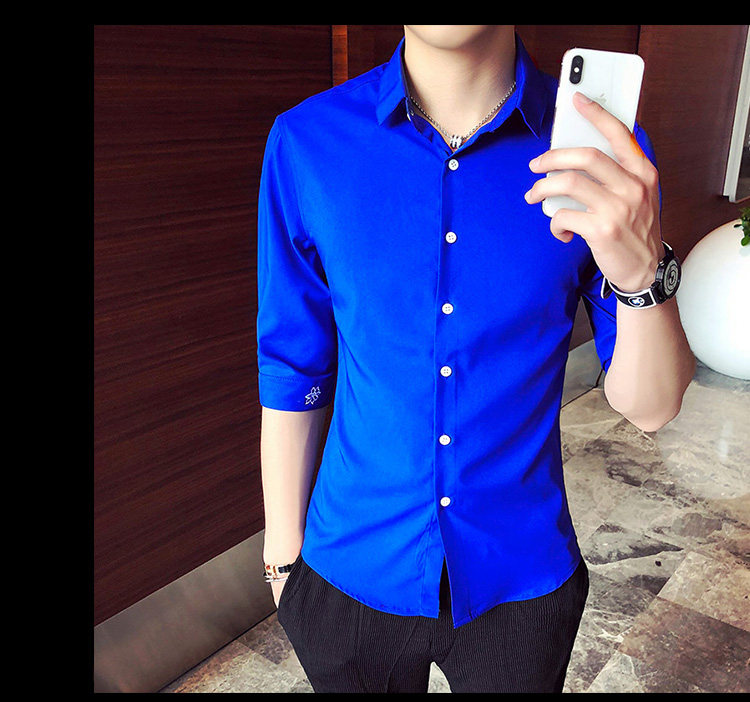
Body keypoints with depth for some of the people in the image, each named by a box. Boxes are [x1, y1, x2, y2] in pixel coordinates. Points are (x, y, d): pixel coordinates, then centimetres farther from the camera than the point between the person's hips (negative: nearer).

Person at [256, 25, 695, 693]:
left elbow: (650, 407, -10)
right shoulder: (305, 143, -11)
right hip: (352, 577, 0)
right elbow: (291, 376, -4)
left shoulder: (604, 152, -12)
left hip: (522, 581, 1)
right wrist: (283, 557, 5)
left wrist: (641, 271, -30)